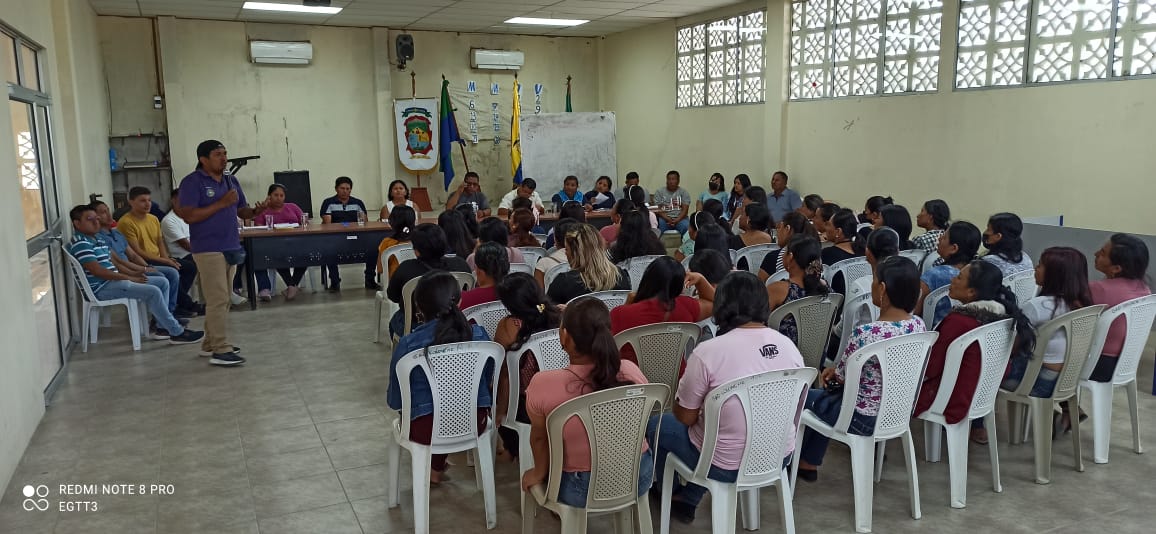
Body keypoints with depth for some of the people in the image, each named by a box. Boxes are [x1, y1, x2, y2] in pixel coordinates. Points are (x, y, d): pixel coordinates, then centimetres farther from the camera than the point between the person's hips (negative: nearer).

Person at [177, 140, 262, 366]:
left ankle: (210, 343, 23)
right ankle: (220, 350, -7)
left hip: (231, 248, 8)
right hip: (208, 250, -7)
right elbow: (189, 215, -17)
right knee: (218, 299, -10)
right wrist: (221, 203, -20)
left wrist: (255, 211, -6)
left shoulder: (231, 181, 13)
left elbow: (241, 211, 17)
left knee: (222, 299, 13)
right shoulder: (192, 182, -8)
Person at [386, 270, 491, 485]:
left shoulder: (407, 344, -19)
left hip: (426, 430, -2)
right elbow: (489, 383, 4)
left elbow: (395, 400, -7)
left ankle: (435, 467, 43)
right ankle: (437, 466, 47)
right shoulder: (480, 336, -12)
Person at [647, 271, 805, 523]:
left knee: (657, 424, 20)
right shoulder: (789, 346, -7)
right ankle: (687, 501, 39)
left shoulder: (708, 352, -23)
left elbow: (685, 418, -12)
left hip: (727, 466, -5)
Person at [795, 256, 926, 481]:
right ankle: (810, 463, 38)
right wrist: (839, 369, 9)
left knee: (804, 396, 19)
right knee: (829, 394, 29)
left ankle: (800, 460, 40)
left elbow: (840, 376, -15)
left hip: (862, 418, -7)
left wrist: (834, 371, 8)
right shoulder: (918, 325, -7)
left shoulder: (866, 333, -30)